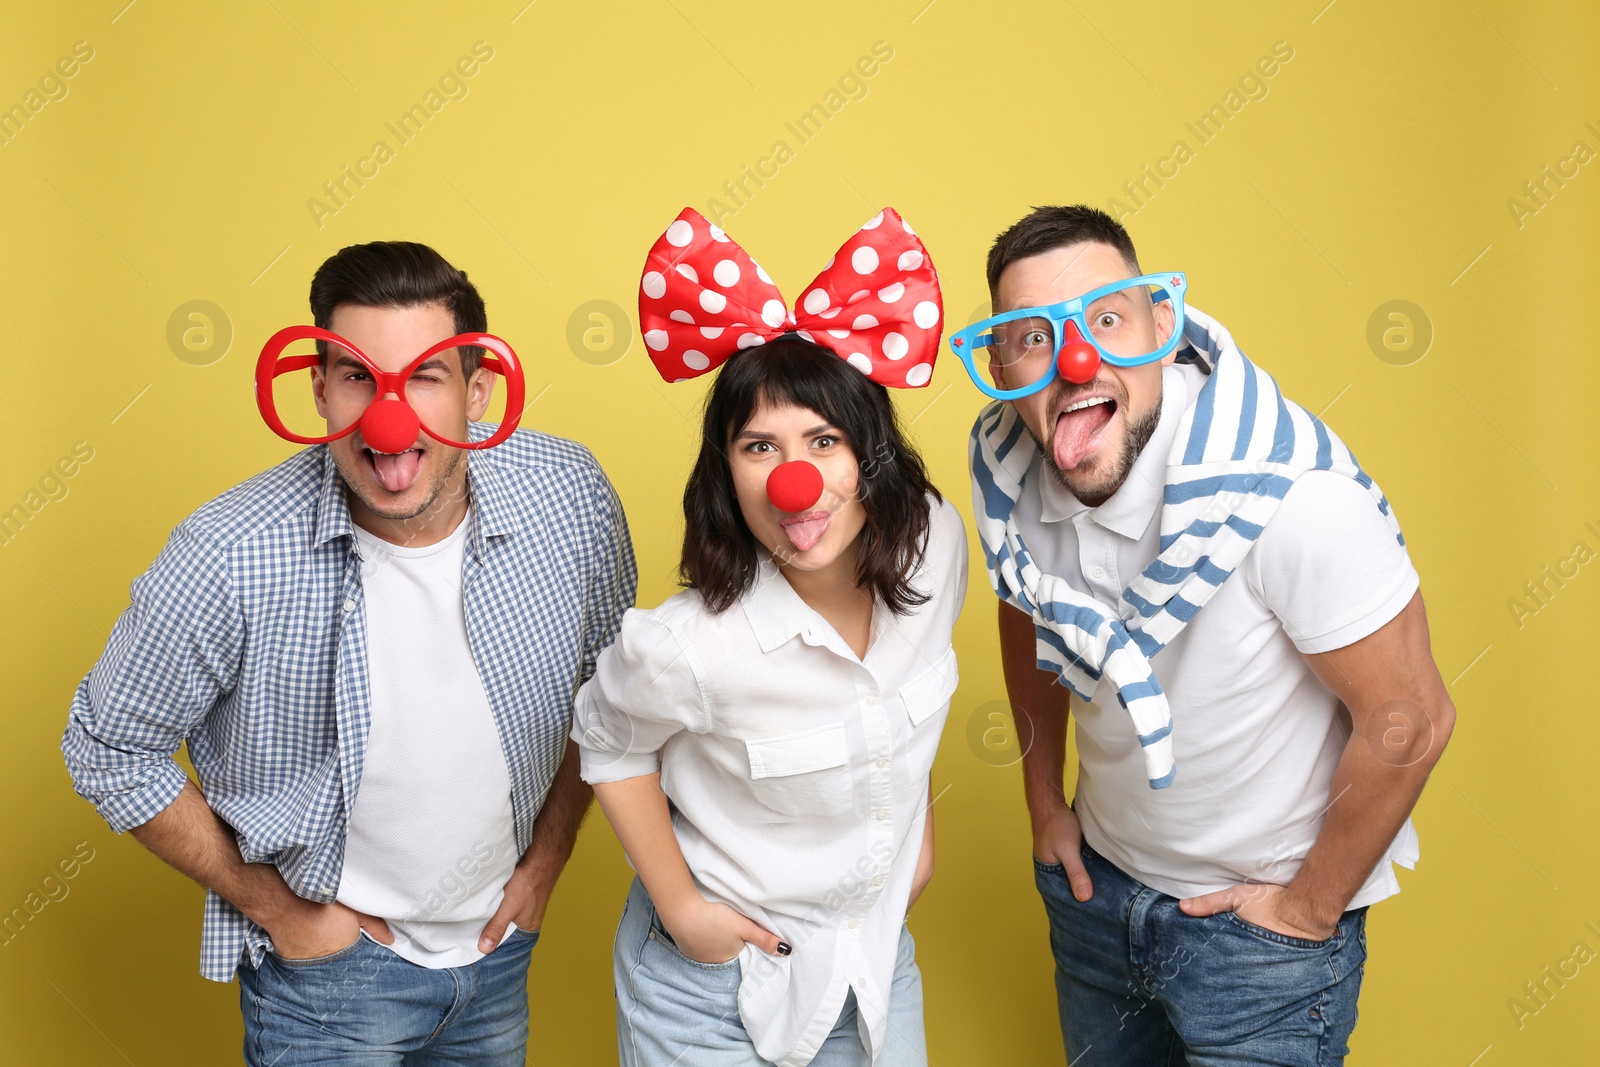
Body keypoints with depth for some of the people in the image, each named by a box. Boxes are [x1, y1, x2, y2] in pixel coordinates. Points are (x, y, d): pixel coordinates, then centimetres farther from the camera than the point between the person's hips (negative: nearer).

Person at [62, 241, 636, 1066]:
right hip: (328, 962, -3)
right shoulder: (226, 561, -25)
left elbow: (610, 683, 1)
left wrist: (548, 858, 1)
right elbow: (108, 749, -11)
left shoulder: (571, 497, -16)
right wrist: (272, 904, -8)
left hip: (502, 936, 4)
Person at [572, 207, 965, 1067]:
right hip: (715, 986, -4)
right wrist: (678, 905, -11)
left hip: (880, 962, 5)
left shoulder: (936, 544, -16)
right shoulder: (690, 647, -31)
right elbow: (607, 744, -10)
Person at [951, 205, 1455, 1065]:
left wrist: (1309, 910, -12)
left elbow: (1408, 722, -22)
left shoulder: (1292, 495, -31)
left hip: (1262, 930, -5)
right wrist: (1045, 805, 11)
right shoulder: (1009, 465, -13)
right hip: (1096, 884, 5)